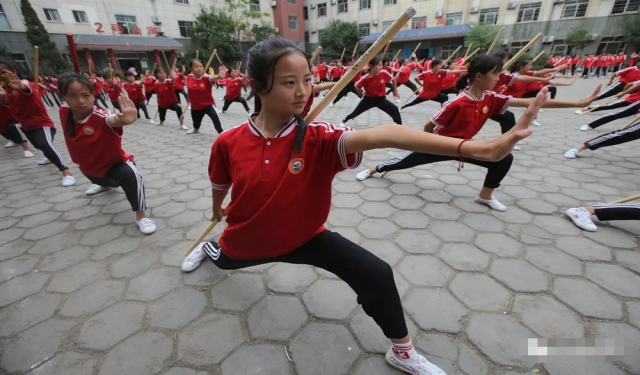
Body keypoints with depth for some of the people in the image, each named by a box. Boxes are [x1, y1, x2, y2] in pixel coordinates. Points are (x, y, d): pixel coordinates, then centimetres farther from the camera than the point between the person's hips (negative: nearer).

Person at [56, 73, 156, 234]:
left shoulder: (101, 116, -37)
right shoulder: (64, 112, -17)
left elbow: (113, 120, -63)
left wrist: (123, 120, -84)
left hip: (115, 163, -8)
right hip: (87, 166, 8)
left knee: (130, 174, -40)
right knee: (98, 178, 40)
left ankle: (141, 216, -31)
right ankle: (106, 183, 81)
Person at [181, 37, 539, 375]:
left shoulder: (318, 138, -29)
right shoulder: (228, 143, -22)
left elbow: (383, 135, -48)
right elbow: (221, 183, 1)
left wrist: (474, 147, -59)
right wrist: (218, 208, 23)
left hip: (305, 236, -2)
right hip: (246, 239, 3)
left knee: (377, 274, -16)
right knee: (224, 261, 38)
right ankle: (208, 247, 80)